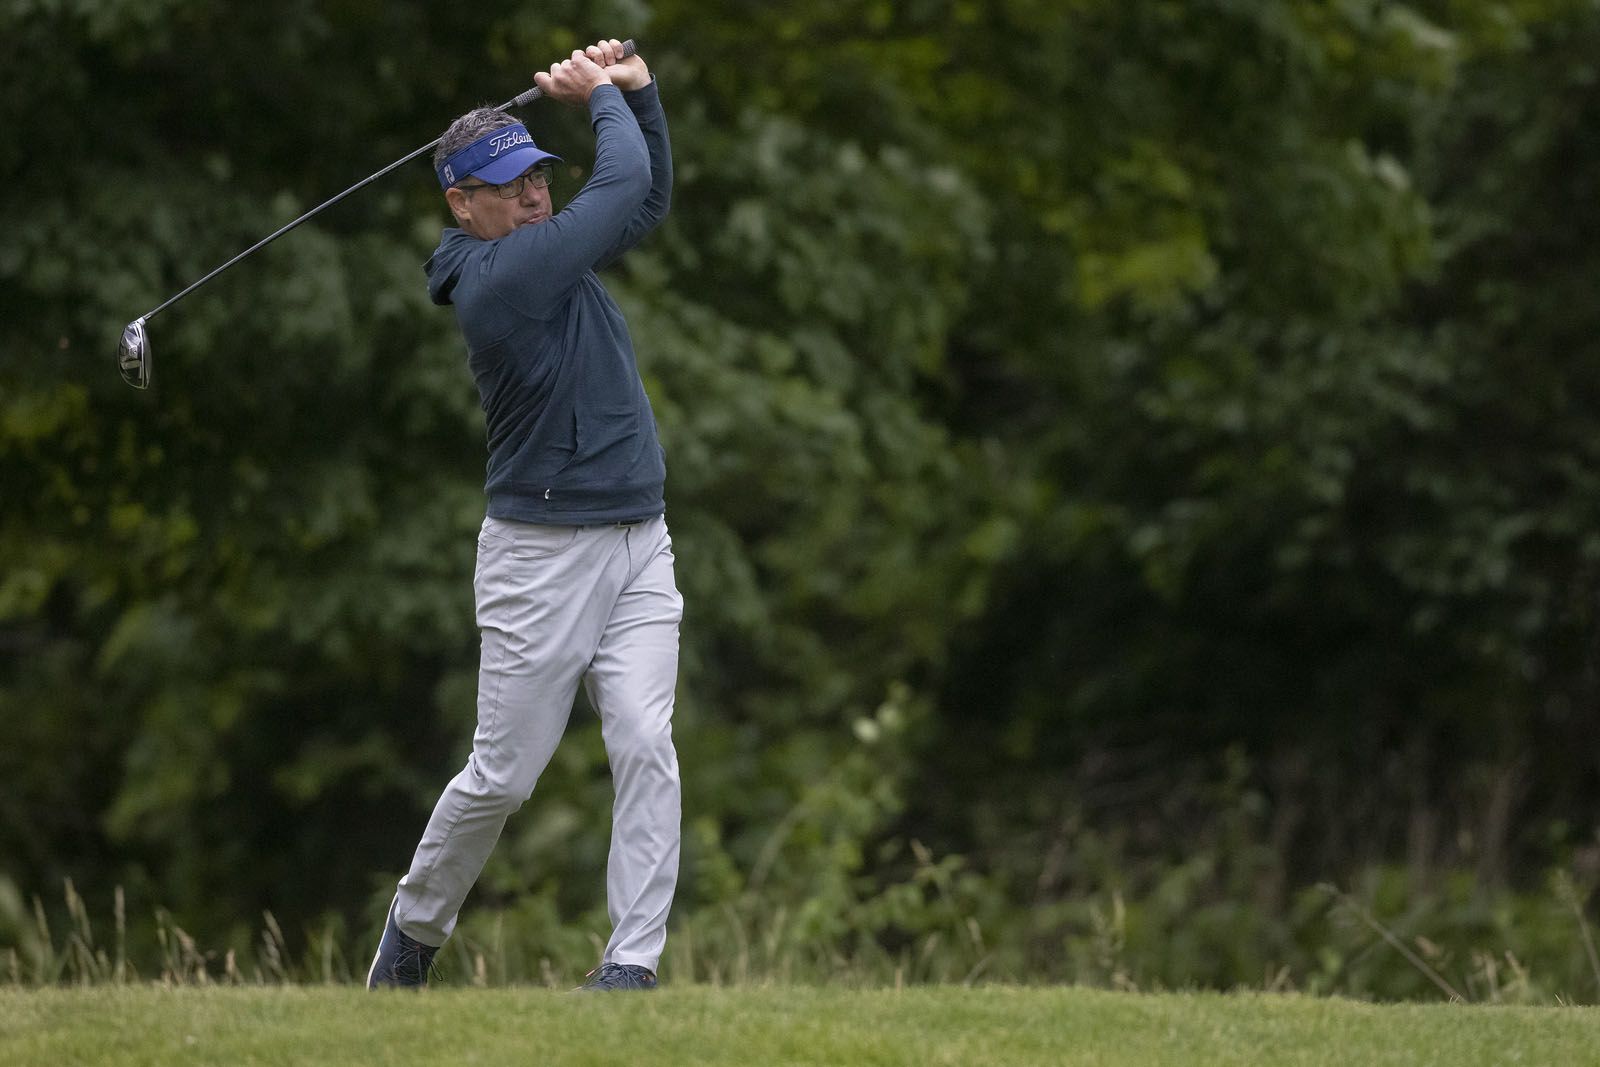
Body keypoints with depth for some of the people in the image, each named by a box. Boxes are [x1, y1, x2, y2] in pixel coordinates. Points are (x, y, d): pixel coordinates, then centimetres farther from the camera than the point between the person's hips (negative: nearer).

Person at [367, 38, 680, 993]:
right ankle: (417, 928, 26)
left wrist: (637, 90, 10)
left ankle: (635, 959, -13)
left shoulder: (548, 254, 10)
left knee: (645, 745, -11)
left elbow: (648, 200, 23)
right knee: (504, 773, 2)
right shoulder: (495, 276, -16)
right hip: (542, 552, -7)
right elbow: (625, 186, -16)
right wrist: (601, 95, 0)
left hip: (639, 547, 7)